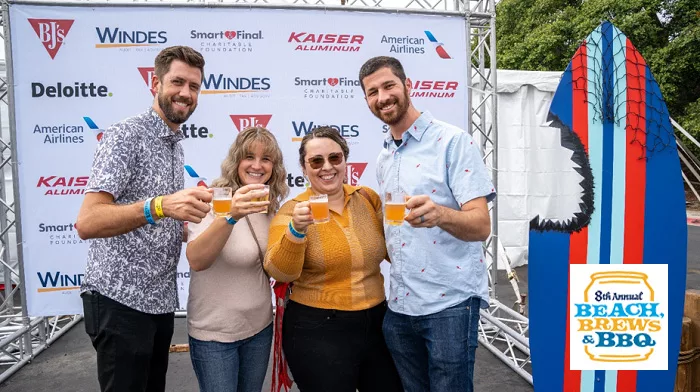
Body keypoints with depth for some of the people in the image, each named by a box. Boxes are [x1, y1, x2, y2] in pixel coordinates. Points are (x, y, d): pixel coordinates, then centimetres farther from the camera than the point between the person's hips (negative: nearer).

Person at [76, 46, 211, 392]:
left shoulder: (176, 146, 12)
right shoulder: (125, 136, -13)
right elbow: (87, 223, -24)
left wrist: (188, 215, 3)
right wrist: (160, 207, -38)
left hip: (161, 300, 8)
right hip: (120, 300, -8)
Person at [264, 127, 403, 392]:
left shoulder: (368, 199, 0)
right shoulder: (293, 210, -9)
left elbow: (392, 249, 13)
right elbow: (280, 273, -21)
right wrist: (296, 230, -36)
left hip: (376, 322, 4)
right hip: (317, 331, -4)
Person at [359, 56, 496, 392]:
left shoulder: (452, 141, -11)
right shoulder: (383, 159, 11)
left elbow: (481, 225, -20)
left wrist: (440, 215, -38)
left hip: (449, 303, -6)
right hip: (398, 305, 6)